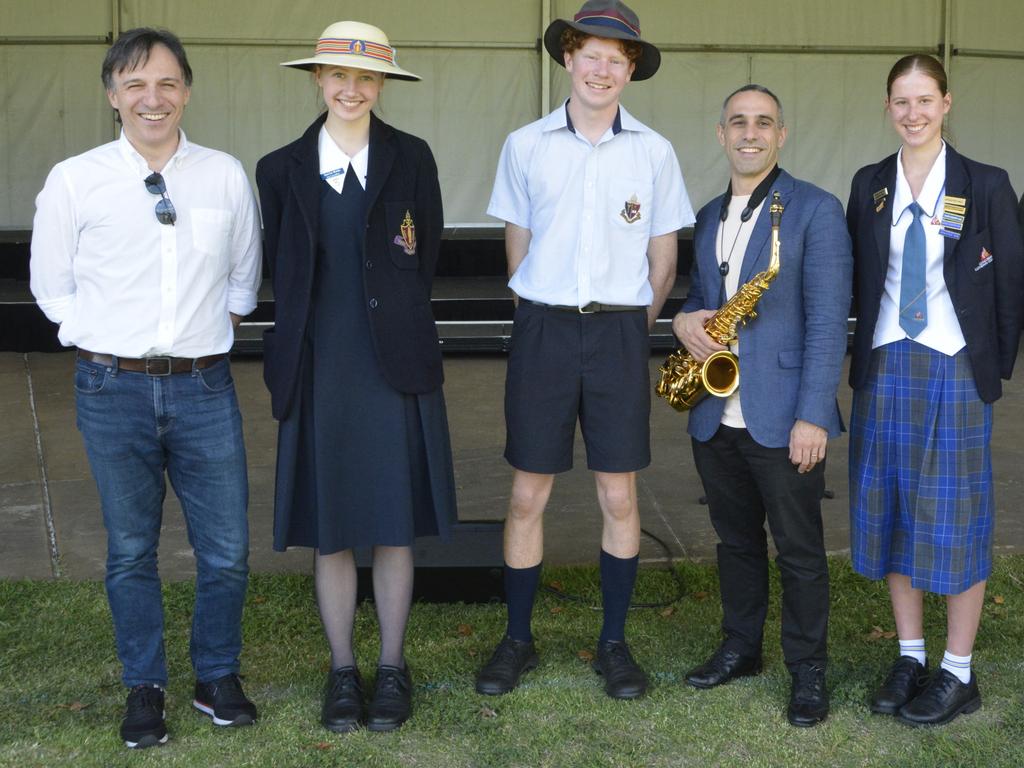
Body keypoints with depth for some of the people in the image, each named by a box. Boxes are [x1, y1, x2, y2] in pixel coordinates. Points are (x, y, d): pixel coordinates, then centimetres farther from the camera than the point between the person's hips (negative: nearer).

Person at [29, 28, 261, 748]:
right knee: (131, 552, 10)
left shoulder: (227, 176, 2)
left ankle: (218, 677, 27)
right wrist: (108, 349, 2)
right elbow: (53, 288, 7)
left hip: (204, 387, 1)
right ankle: (145, 690, 26)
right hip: (114, 389, -1)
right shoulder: (74, 181, -2)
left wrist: (208, 335, 7)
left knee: (227, 551, 5)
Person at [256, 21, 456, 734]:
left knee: (394, 528, 5)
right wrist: (302, 345, 5)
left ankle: (393, 667, 19)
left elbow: (426, 257, 7)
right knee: (329, 532, 6)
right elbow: (281, 271, 9)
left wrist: (393, 323, 6)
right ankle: (342, 669, 20)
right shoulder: (282, 169, 4)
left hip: (394, 365, -1)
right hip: (319, 369, 1)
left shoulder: (412, 159, 2)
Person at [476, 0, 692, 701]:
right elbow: (517, 244, 12)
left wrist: (630, 326, 9)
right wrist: (544, 318, 11)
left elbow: (663, 257, 10)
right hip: (542, 329, 0)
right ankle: (518, 640, 17)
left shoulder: (654, 152, 3)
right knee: (527, 495, 3)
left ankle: (615, 643, 17)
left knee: (619, 496, 3)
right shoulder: (526, 146, 3)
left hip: (620, 333, 0)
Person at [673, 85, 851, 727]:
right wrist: (686, 319, -2)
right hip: (715, 418, 6)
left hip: (782, 420, -6)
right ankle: (741, 648, 31)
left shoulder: (815, 210, -7)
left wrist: (813, 416, -18)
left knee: (799, 549, 4)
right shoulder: (709, 217, 14)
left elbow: (828, 320, -12)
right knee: (736, 540, 17)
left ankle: (809, 670, 16)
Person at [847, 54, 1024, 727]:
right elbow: (857, 279, 10)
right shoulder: (870, 185, 6)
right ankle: (910, 658, 24)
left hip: (956, 369, -4)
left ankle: (959, 674, 14)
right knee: (891, 513, 10)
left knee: (956, 518, 2)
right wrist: (867, 354, 3)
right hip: (885, 368, 4)